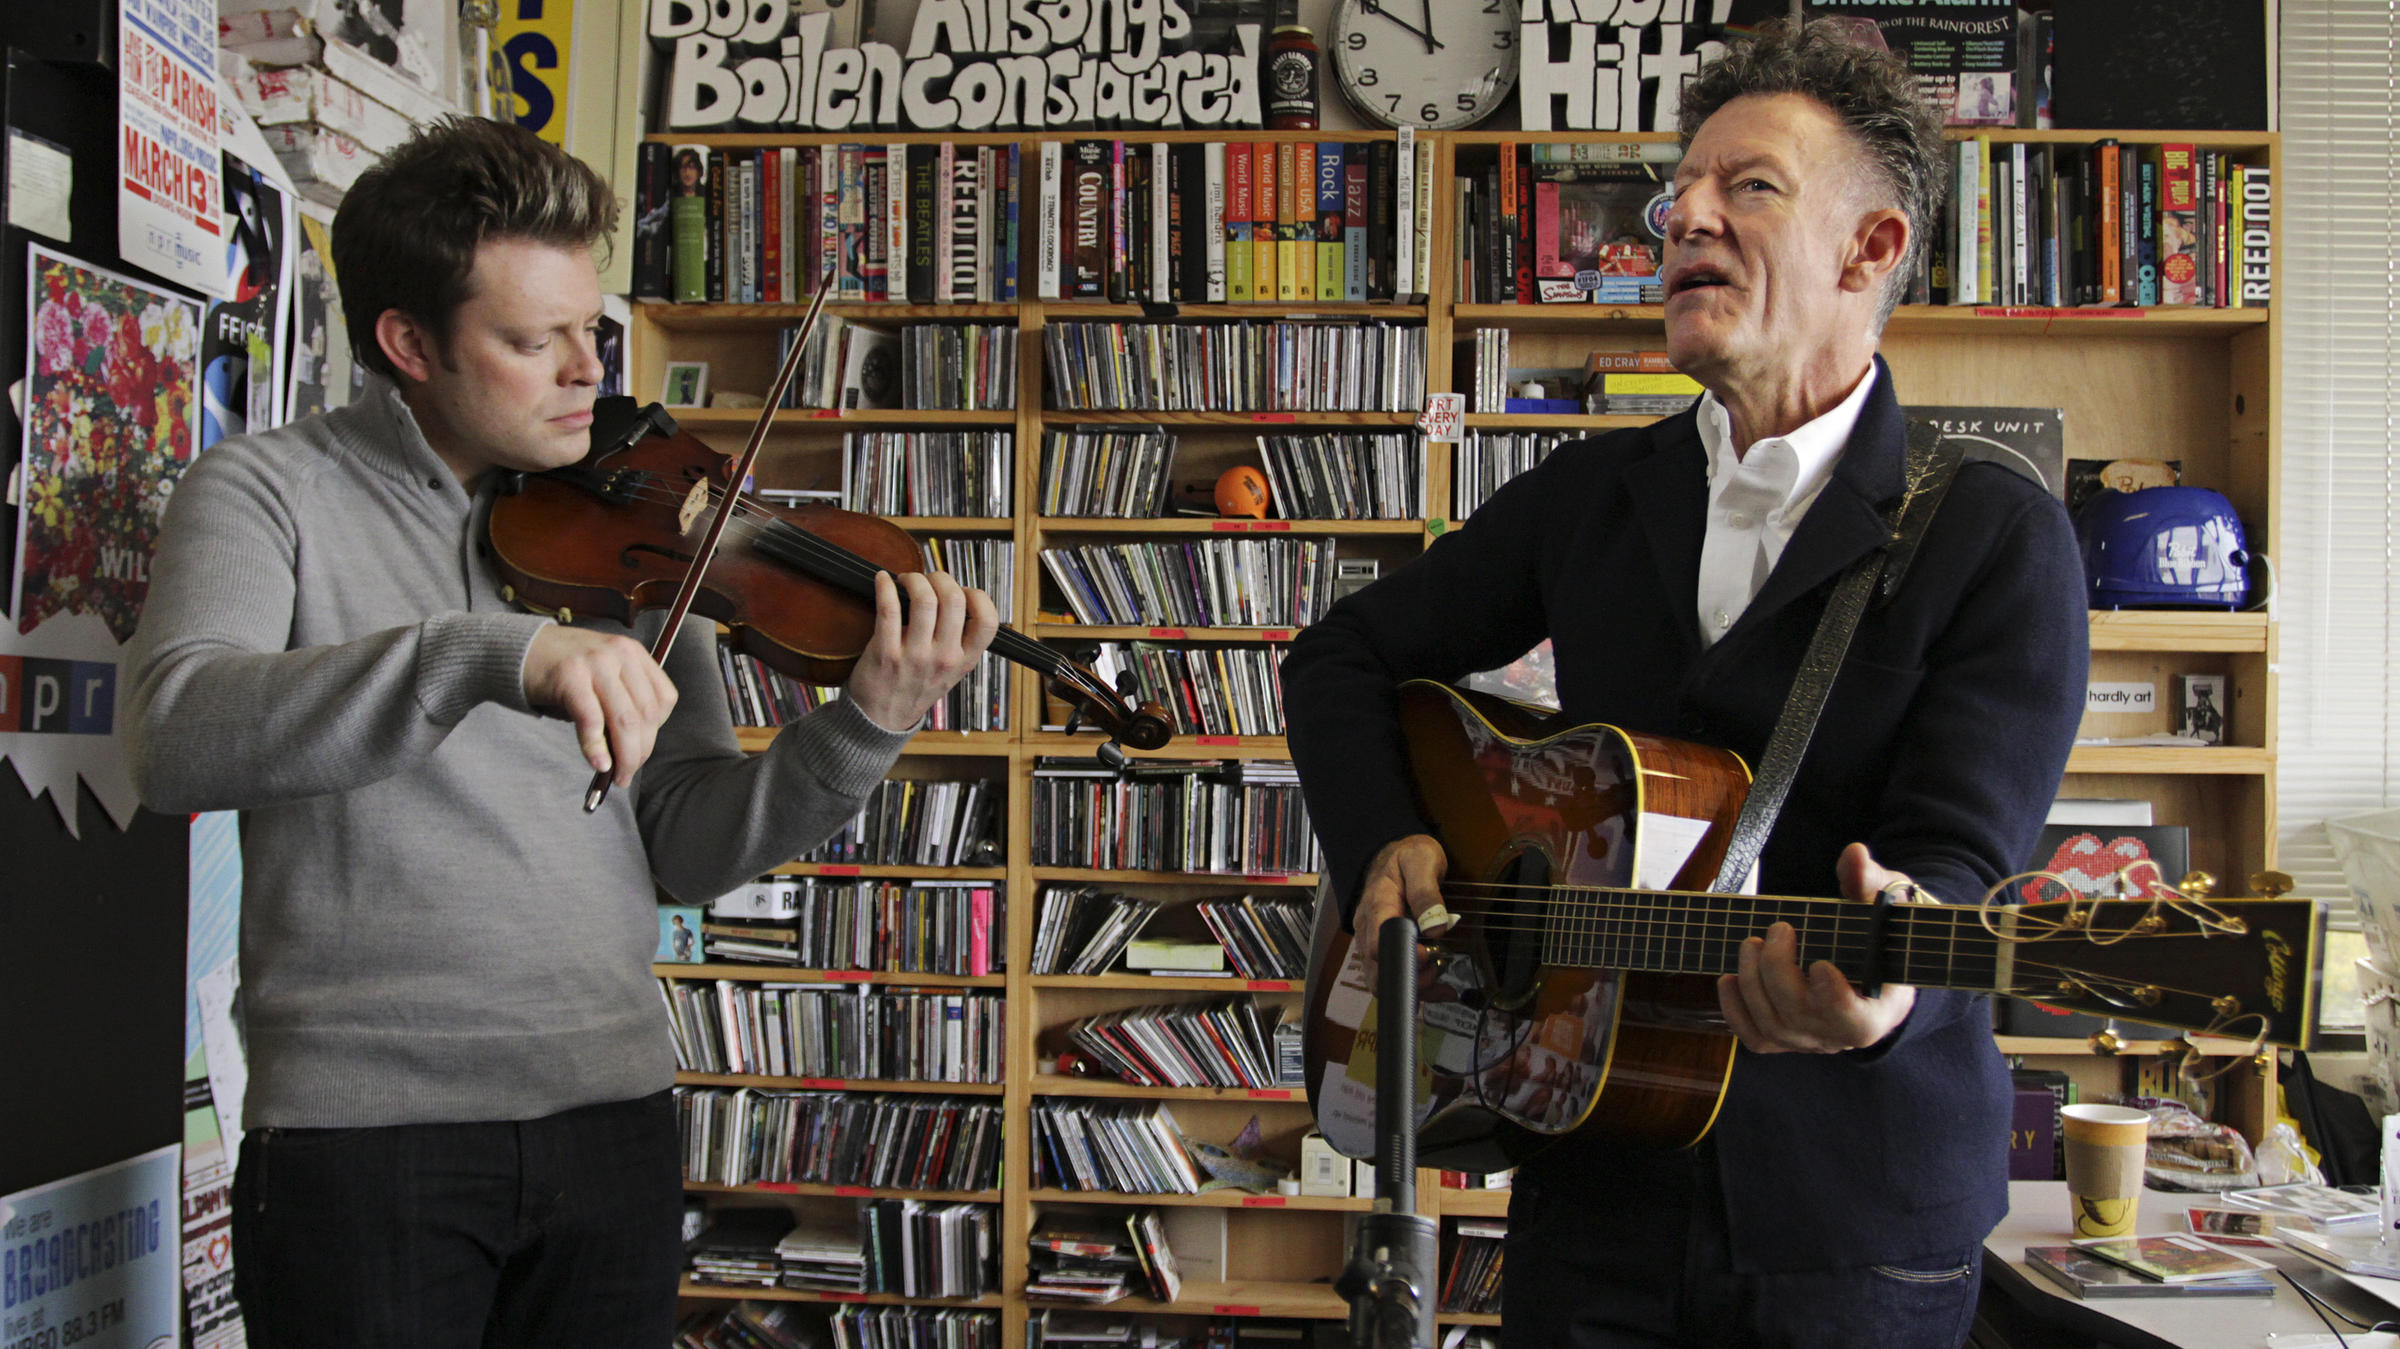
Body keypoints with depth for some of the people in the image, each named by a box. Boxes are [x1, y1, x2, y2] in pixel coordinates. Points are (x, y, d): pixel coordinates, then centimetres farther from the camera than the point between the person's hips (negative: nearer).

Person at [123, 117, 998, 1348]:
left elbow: (688, 846, 4)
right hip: (361, 1117, -3)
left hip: (613, 1111, 4)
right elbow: (175, 739, -22)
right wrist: (499, 655, -35)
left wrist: (869, 726, -13)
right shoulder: (270, 491, -2)